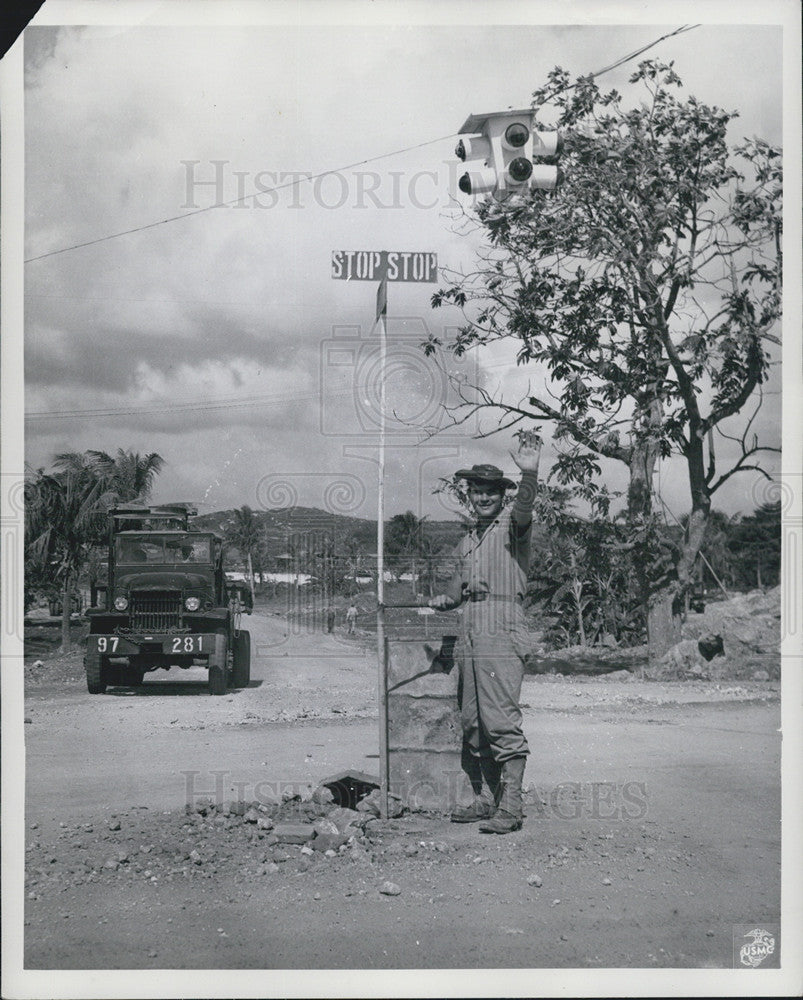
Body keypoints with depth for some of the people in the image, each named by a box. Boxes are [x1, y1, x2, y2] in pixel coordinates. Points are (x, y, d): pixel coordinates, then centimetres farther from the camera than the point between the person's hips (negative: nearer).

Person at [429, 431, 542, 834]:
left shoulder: (510, 524, 0)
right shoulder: (468, 541, 22)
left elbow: (524, 507, -25)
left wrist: (529, 474, -40)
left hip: (501, 631, -8)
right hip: (469, 634, 8)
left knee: (502, 719, -12)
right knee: (473, 722, 10)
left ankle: (510, 807, -11)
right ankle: (485, 799, 19)